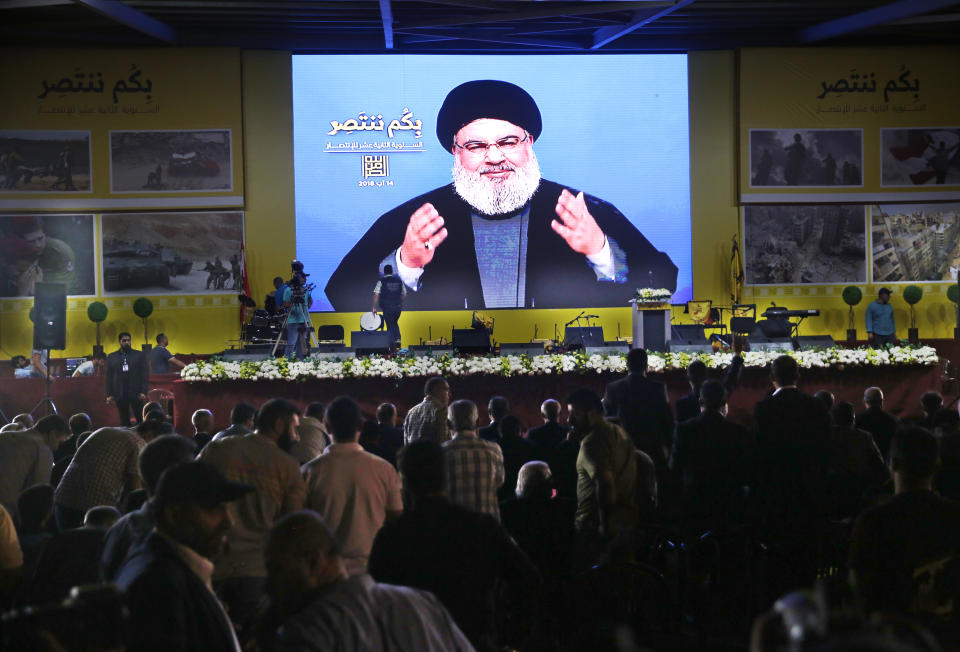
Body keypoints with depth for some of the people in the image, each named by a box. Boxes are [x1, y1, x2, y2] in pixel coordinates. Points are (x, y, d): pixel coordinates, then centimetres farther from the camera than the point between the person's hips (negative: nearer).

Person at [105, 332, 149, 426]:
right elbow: (109, 377, 9)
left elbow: (144, 375, 1)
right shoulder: (111, 357, 10)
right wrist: (109, 395, 2)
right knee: (124, 421, 6)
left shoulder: (139, 355, 5)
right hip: (120, 395, 2)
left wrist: (143, 392, -8)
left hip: (136, 394, -2)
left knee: (140, 420, -3)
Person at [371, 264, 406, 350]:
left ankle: (393, 345, 6)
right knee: (395, 323, 23)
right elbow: (404, 295, 8)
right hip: (398, 307, 3)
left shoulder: (381, 282, -5)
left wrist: (374, 308, -4)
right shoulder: (399, 281, 5)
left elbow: (376, 295, -9)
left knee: (390, 326, 7)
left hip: (387, 308, -3)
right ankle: (398, 340, 4)